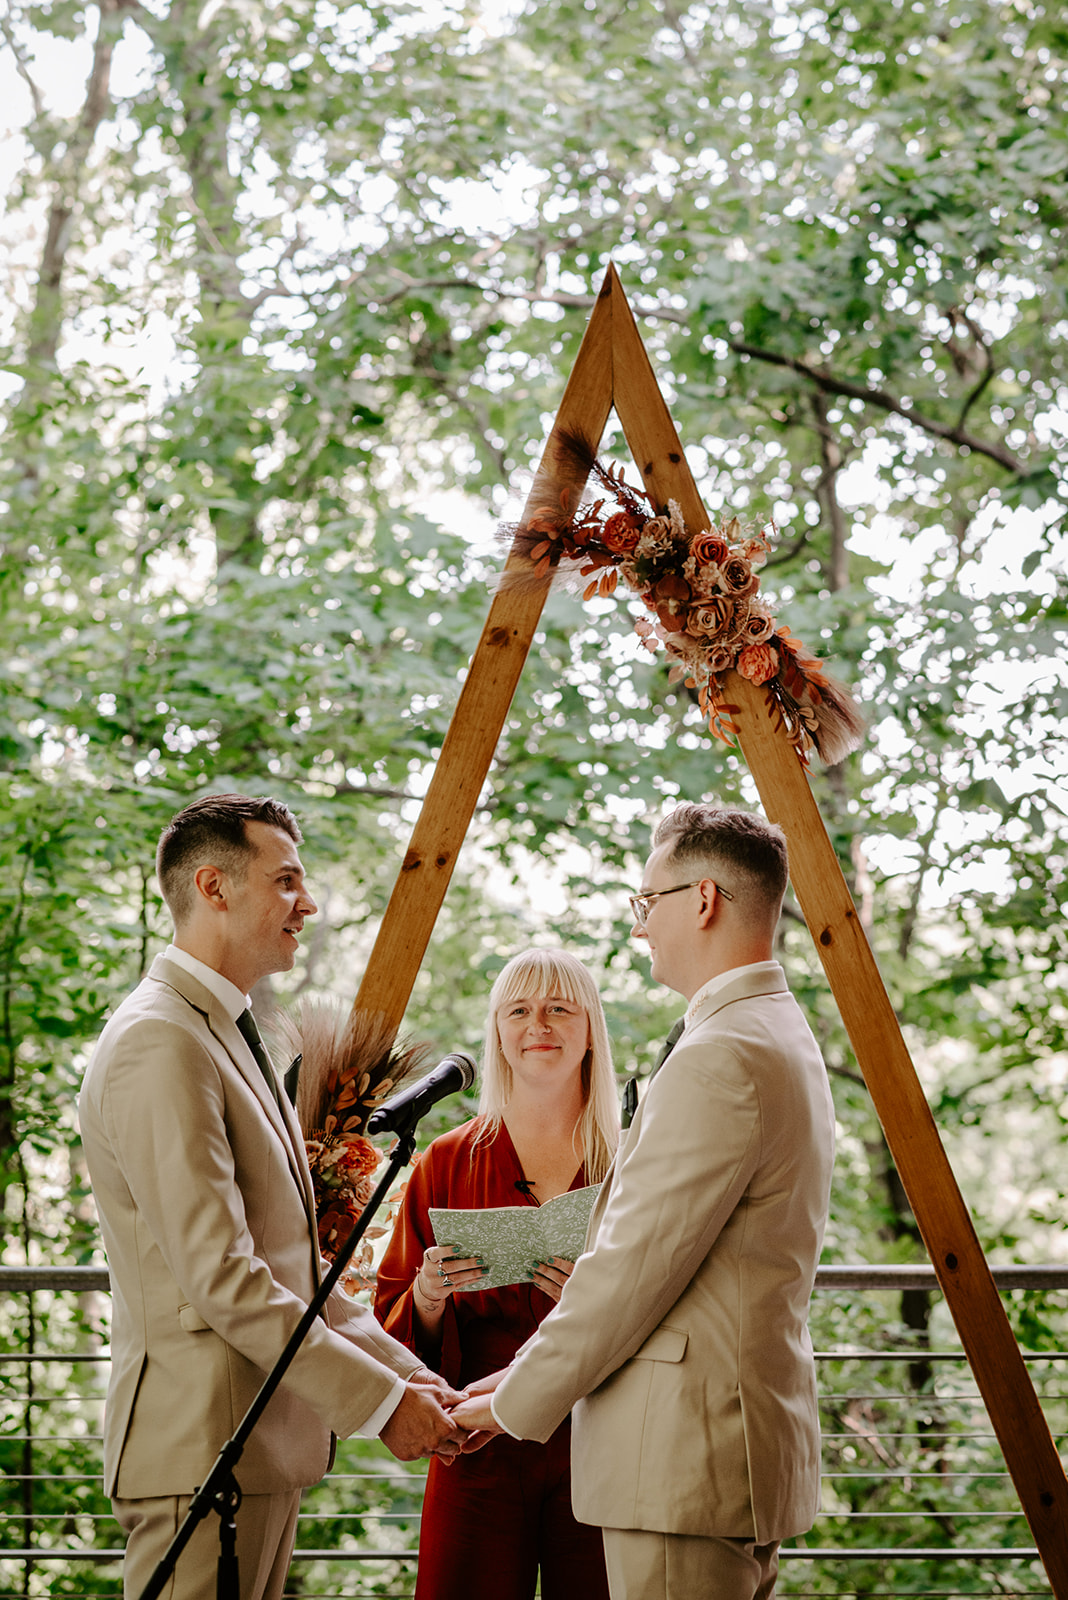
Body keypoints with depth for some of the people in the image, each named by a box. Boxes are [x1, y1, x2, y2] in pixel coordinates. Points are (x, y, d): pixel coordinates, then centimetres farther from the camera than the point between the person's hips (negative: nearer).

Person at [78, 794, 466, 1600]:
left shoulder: (229, 1035, 18)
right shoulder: (160, 1043, -16)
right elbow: (222, 1281, -21)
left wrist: (408, 1371, 9)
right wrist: (381, 1400, -17)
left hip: (264, 1442, 10)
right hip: (203, 1447, -10)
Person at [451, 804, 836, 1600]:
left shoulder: (721, 1058, -18)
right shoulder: (783, 1036, 16)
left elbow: (638, 1265, -18)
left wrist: (520, 1400, -6)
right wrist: (535, 1369, 16)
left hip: (690, 1455, -10)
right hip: (753, 1441, 10)